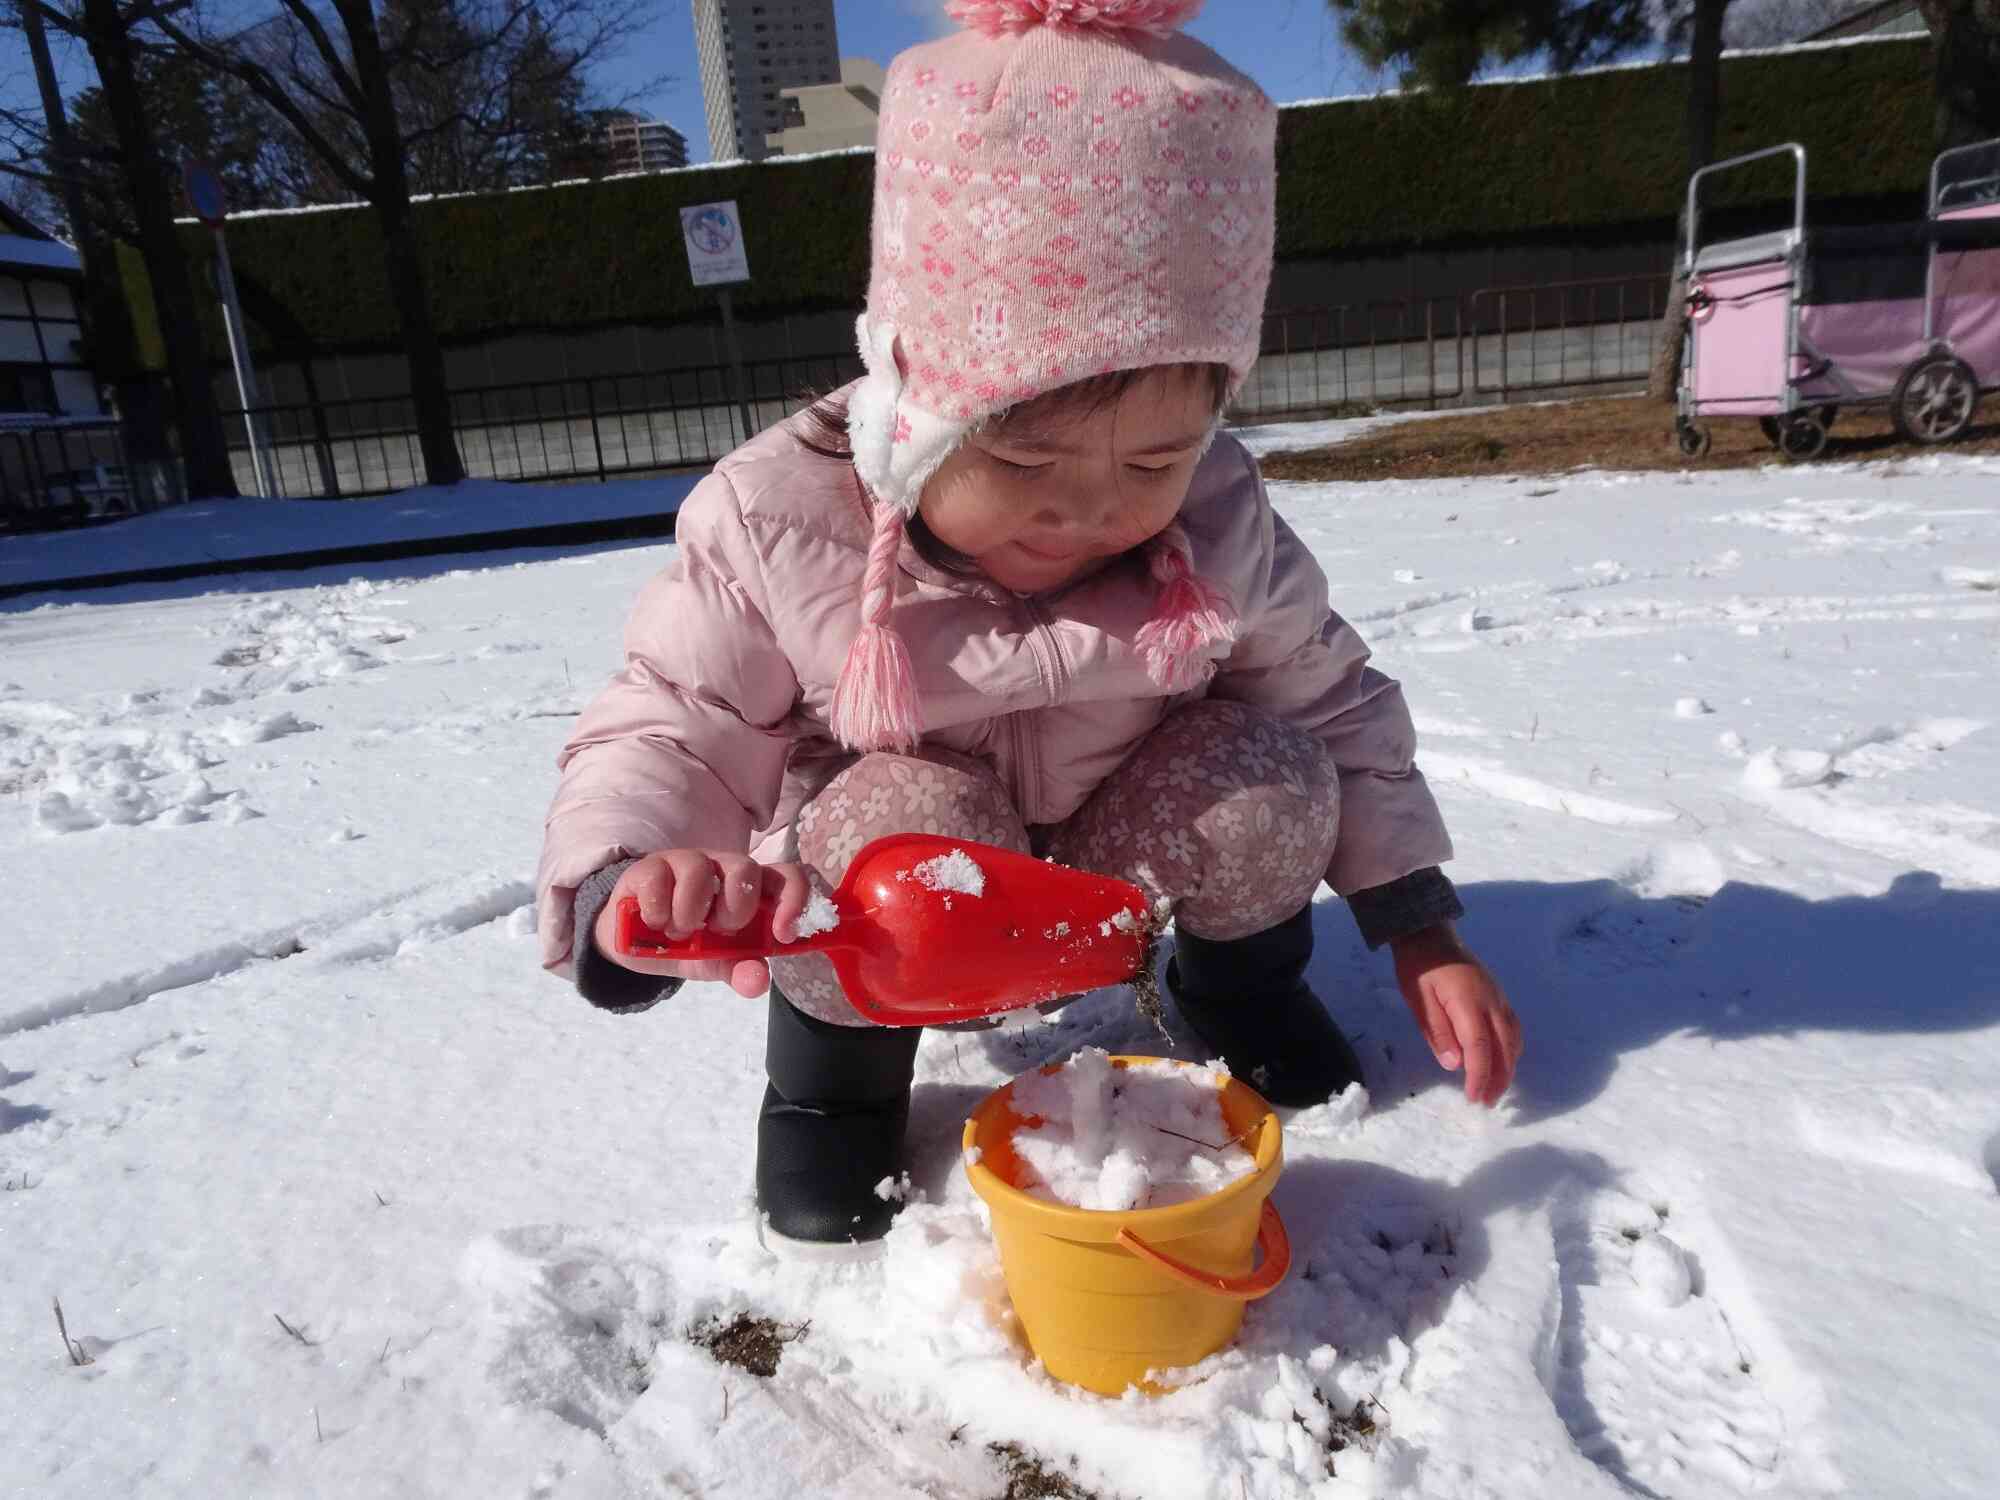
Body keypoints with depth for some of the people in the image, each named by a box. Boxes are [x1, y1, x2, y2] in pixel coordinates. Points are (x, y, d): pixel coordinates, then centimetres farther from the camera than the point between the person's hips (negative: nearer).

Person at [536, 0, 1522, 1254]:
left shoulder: (1214, 520, -20)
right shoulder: (776, 526, -26)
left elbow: (1327, 699, -6)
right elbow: (663, 735, -17)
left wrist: (1422, 930, -5)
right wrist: (633, 879, -41)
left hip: (1118, 871, 3)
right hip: (892, 916, -2)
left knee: (1262, 781, -23)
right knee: (903, 821, -34)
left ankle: (1238, 982, 12)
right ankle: (832, 1076, -2)